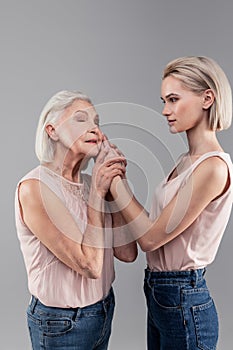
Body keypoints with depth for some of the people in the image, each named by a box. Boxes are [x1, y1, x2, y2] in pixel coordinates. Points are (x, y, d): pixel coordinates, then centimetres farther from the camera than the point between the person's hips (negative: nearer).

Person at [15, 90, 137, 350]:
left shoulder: (90, 183, -3)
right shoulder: (34, 187, -22)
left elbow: (127, 253, -8)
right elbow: (90, 265, -25)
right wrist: (98, 192, -20)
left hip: (104, 308, 6)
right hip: (61, 323, -6)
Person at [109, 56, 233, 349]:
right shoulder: (187, 160, 5)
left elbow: (150, 237, -21)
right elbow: (155, 227, 3)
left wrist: (114, 177, -16)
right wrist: (116, 174, -1)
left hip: (182, 302, -8)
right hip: (161, 293, 8)